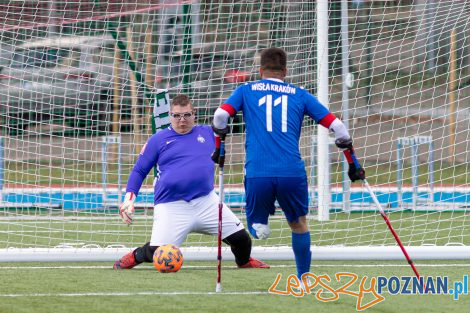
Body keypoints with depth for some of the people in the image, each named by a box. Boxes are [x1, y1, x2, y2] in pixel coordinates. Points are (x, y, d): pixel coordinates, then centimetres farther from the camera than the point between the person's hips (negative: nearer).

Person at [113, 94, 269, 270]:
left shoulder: (208, 133, 13)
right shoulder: (158, 140, 7)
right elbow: (139, 171, 9)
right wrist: (129, 198, -2)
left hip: (206, 202, 3)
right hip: (171, 207, -3)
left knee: (241, 239, -4)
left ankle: (244, 261, 31)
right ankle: (134, 257, 22)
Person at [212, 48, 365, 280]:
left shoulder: (246, 91, 16)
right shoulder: (299, 95, 17)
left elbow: (220, 115, -1)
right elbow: (336, 125, 13)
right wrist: (353, 164, 22)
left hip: (257, 172, -1)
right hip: (292, 172, 1)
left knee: (255, 223, 18)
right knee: (298, 223, 23)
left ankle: (258, 226, -16)